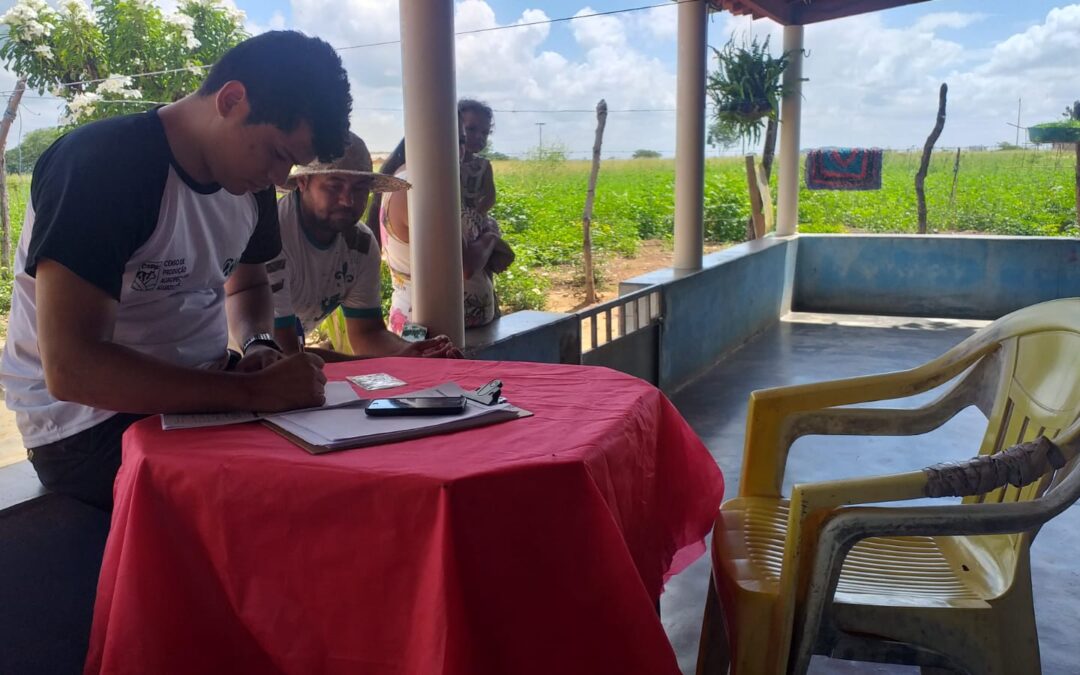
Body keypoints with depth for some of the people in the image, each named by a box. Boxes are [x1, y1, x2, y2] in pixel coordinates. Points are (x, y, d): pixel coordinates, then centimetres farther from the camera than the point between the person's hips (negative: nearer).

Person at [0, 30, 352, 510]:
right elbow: (70, 369, -29)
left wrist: (258, 346, -4)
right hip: (90, 421, -7)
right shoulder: (102, 164, -22)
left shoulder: (247, 175, 2)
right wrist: (254, 390, -31)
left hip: (200, 395, 7)